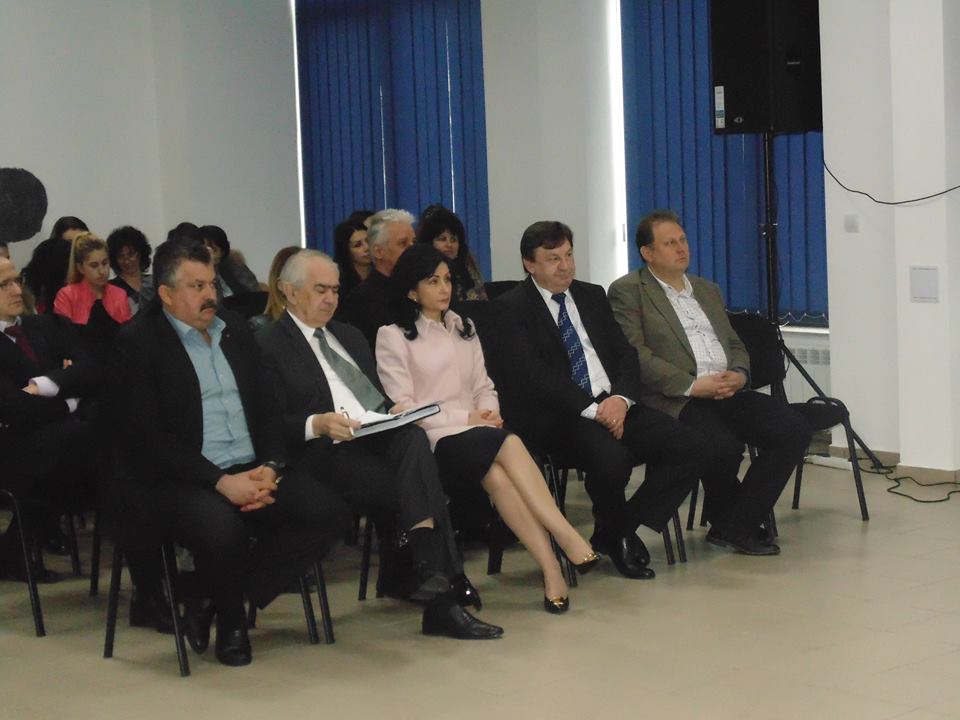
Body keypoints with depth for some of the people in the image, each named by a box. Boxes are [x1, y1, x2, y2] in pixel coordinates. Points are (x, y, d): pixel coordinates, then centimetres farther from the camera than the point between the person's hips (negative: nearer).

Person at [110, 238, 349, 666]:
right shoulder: (138, 343, -3)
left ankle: (215, 600, -4)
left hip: (252, 471, 6)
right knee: (222, 529, -37)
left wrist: (269, 467, -5)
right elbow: (148, 438, -12)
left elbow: (267, 407, 16)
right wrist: (222, 482, -19)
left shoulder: (236, 330, 16)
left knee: (328, 512, -17)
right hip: (178, 481, -6)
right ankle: (230, 617, 0)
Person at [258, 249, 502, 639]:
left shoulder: (349, 336, 28)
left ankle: (433, 573, -40)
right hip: (330, 455, -5)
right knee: (425, 491, -27)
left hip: (382, 438, 5)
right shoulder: (270, 347, 4)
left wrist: (396, 410, 4)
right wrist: (317, 424, -22)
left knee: (414, 436, -32)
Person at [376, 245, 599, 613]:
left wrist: (489, 413, -3)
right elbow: (402, 409, -4)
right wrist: (466, 417, -10)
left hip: (476, 433, 5)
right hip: (433, 442, -4)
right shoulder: (393, 336, 3)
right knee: (508, 445, -35)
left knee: (496, 474, -34)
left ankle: (551, 569, -42)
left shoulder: (463, 328, 22)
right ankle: (566, 539, -41)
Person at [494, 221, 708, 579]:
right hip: (556, 416, -6)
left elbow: (626, 354, 14)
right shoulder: (512, 307, 1)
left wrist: (621, 398, -8)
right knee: (611, 458, -36)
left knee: (689, 447, -15)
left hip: (613, 404, 6)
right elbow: (533, 375, -11)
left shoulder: (592, 296, 20)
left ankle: (620, 532, -3)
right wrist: (592, 409, -18)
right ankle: (615, 536, -3)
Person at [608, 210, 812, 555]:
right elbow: (635, 354, -9)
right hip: (676, 399, -7)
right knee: (723, 446, -34)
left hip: (727, 392, 7)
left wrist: (739, 375, -2)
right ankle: (728, 522, -2)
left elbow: (735, 345, 23)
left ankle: (736, 526, -8)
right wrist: (692, 385, -17)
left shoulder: (708, 290, 25)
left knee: (794, 429, -16)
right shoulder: (628, 291, 3)